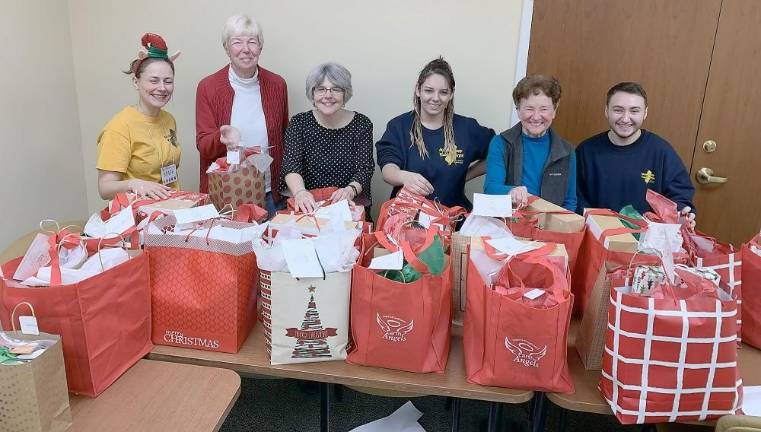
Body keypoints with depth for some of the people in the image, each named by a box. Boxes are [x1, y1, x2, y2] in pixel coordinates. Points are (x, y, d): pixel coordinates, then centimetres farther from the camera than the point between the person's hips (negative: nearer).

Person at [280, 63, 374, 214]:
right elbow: (291, 164, -11)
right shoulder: (299, 123, 3)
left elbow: (364, 169, -6)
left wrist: (351, 190, -30)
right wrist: (299, 192, -33)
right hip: (308, 207, 1)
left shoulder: (362, 124, 2)